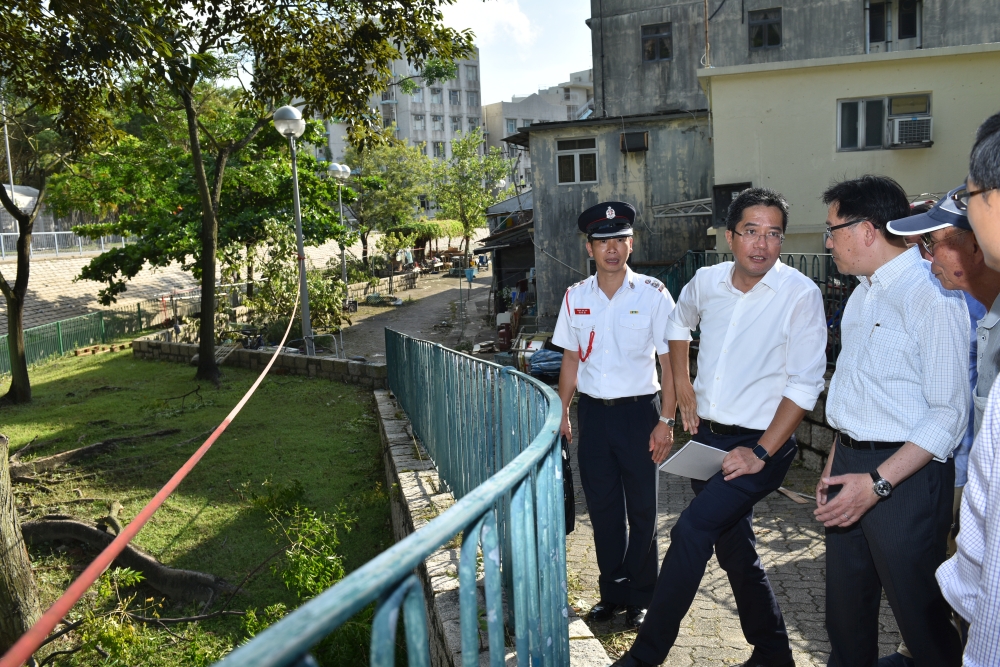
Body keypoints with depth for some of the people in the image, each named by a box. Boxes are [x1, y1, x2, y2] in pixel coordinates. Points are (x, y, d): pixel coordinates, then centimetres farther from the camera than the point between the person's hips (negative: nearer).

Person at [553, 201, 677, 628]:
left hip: (637, 412, -3)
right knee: (602, 509, 11)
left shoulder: (652, 294, -7)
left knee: (641, 510, 7)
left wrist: (666, 420, -10)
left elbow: (670, 360, -6)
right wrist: (563, 413, 9)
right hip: (592, 412, 3)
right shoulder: (576, 297, 4)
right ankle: (612, 593, 27)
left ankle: (641, 598, 24)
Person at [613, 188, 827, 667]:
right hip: (707, 436, 6)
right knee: (735, 550, 16)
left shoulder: (800, 294, -13)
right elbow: (679, 324, 23)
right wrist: (684, 389, 14)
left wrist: (762, 452, -18)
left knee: (692, 532, -18)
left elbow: (804, 385, -14)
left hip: (761, 442, -6)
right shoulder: (707, 281, 1)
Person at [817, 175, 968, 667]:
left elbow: (950, 414, -20)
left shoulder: (932, 296, -17)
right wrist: (834, 465, 11)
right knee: (845, 612, 19)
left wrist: (876, 483, -21)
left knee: (918, 615, 7)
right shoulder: (863, 294, 12)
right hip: (851, 468, 8)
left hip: (904, 474, -8)